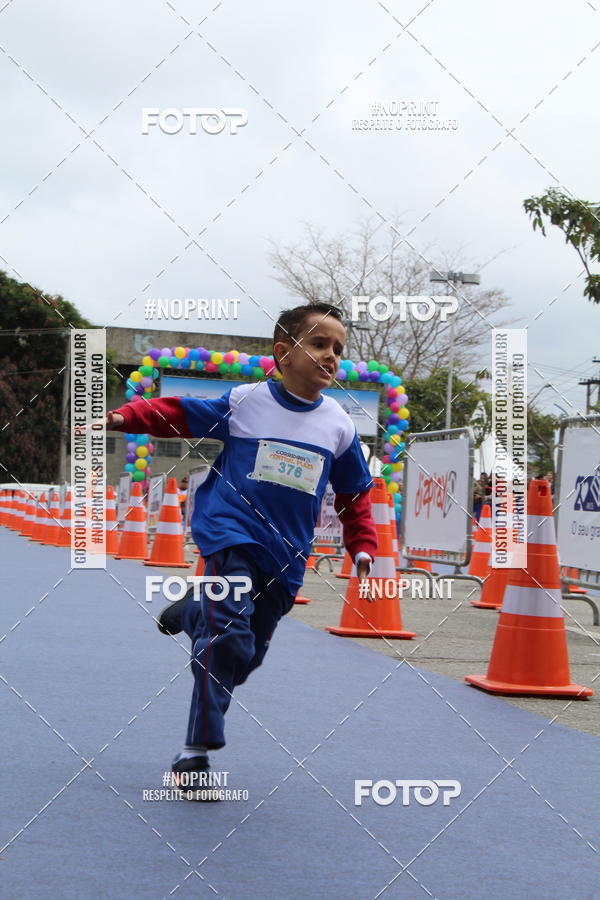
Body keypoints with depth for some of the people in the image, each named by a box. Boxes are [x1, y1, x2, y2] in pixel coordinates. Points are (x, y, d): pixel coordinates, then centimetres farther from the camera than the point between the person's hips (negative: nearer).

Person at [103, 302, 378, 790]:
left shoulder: (339, 426, 5)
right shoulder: (245, 402, -3)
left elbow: (355, 494, 15)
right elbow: (176, 414, 3)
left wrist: (363, 548, 7)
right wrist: (124, 417, -12)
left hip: (286, 553, 4)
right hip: (230, 533, -4)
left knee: (247, 656, 11)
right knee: (229, 636, -21)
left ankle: (193, 610, 40)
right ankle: (197, 749, -9)